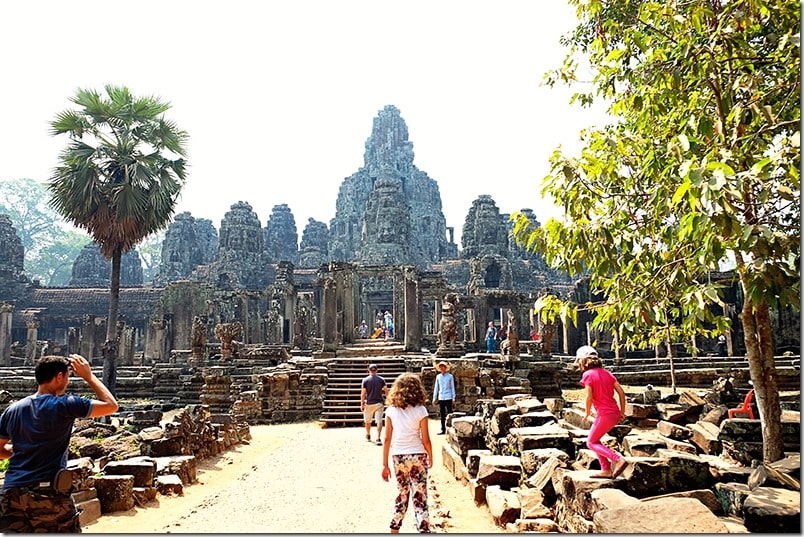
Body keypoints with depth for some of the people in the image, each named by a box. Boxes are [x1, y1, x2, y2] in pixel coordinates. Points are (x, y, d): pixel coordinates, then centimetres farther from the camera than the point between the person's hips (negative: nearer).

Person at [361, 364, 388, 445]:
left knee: (367, 421, 19)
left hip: (369, 403, 0)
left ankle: (368, 436, 34)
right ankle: (379, 438, -13)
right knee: (379, 421, -2)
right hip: (379, 403, 0)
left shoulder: (365, 380, -4)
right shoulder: (381, 379, 0)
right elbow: (386, 390, 1)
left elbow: (363, 393, -6)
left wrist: (362, 404, 0)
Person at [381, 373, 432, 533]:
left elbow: (387, 439, -2)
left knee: (402, 493, 19)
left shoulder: (391, 411, -2)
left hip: (398, 457, 3)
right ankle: (424, 529, 1)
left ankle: (394, 529, 25)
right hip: (417, 456, -3)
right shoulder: (420, 411, -8)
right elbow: (425, 440, -6)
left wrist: (385, 465, 4)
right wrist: (430, 457, 11)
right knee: (420, 496, 3)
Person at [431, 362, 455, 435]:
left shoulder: (450, 376, 1)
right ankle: (443, 430, 15)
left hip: (448, 398, -3)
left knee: (449, 414, -3)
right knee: (442, 415, 8)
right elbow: (436, 388, 12)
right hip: (441, 398, 4)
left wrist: (453, 398, -1)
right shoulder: (438, 376, 9)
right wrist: (434, 398, 10)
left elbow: (452, 387, 3)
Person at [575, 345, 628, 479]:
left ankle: (618, 459, -9)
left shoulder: (588, 374, -7)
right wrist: (622, 411, 15)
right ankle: (606, 470, 17)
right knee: (594, 440, 20)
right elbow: (621, 392, 9)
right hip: (615, 413, 8)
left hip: (604, 414, -8)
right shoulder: (606, 373, 13)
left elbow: (589, 397, -15)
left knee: (591, 443, 6)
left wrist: (587, 414, 0)